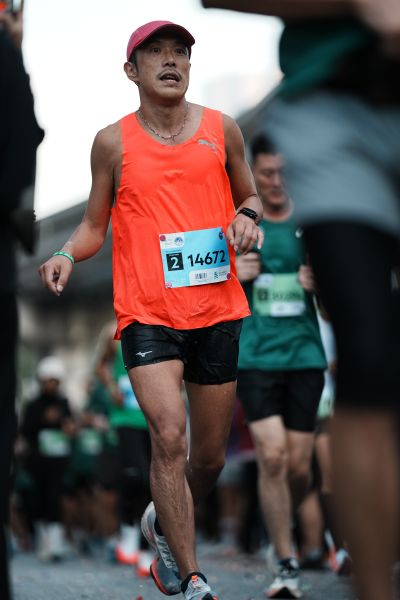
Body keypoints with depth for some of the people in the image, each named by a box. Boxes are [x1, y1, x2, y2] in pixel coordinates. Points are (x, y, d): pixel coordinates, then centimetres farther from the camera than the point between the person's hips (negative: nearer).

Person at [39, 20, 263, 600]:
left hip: (217, 310, 3)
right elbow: (95, 226, 11)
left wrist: (248, 217, -3)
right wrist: (67, 254, -10)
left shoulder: (221, 129, 7)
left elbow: (249, 196, 20)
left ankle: (162, 523, 43)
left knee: (210, 456, 11)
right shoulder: (113, 142, 3)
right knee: (169, 435, -20)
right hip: (147, 312, -3)